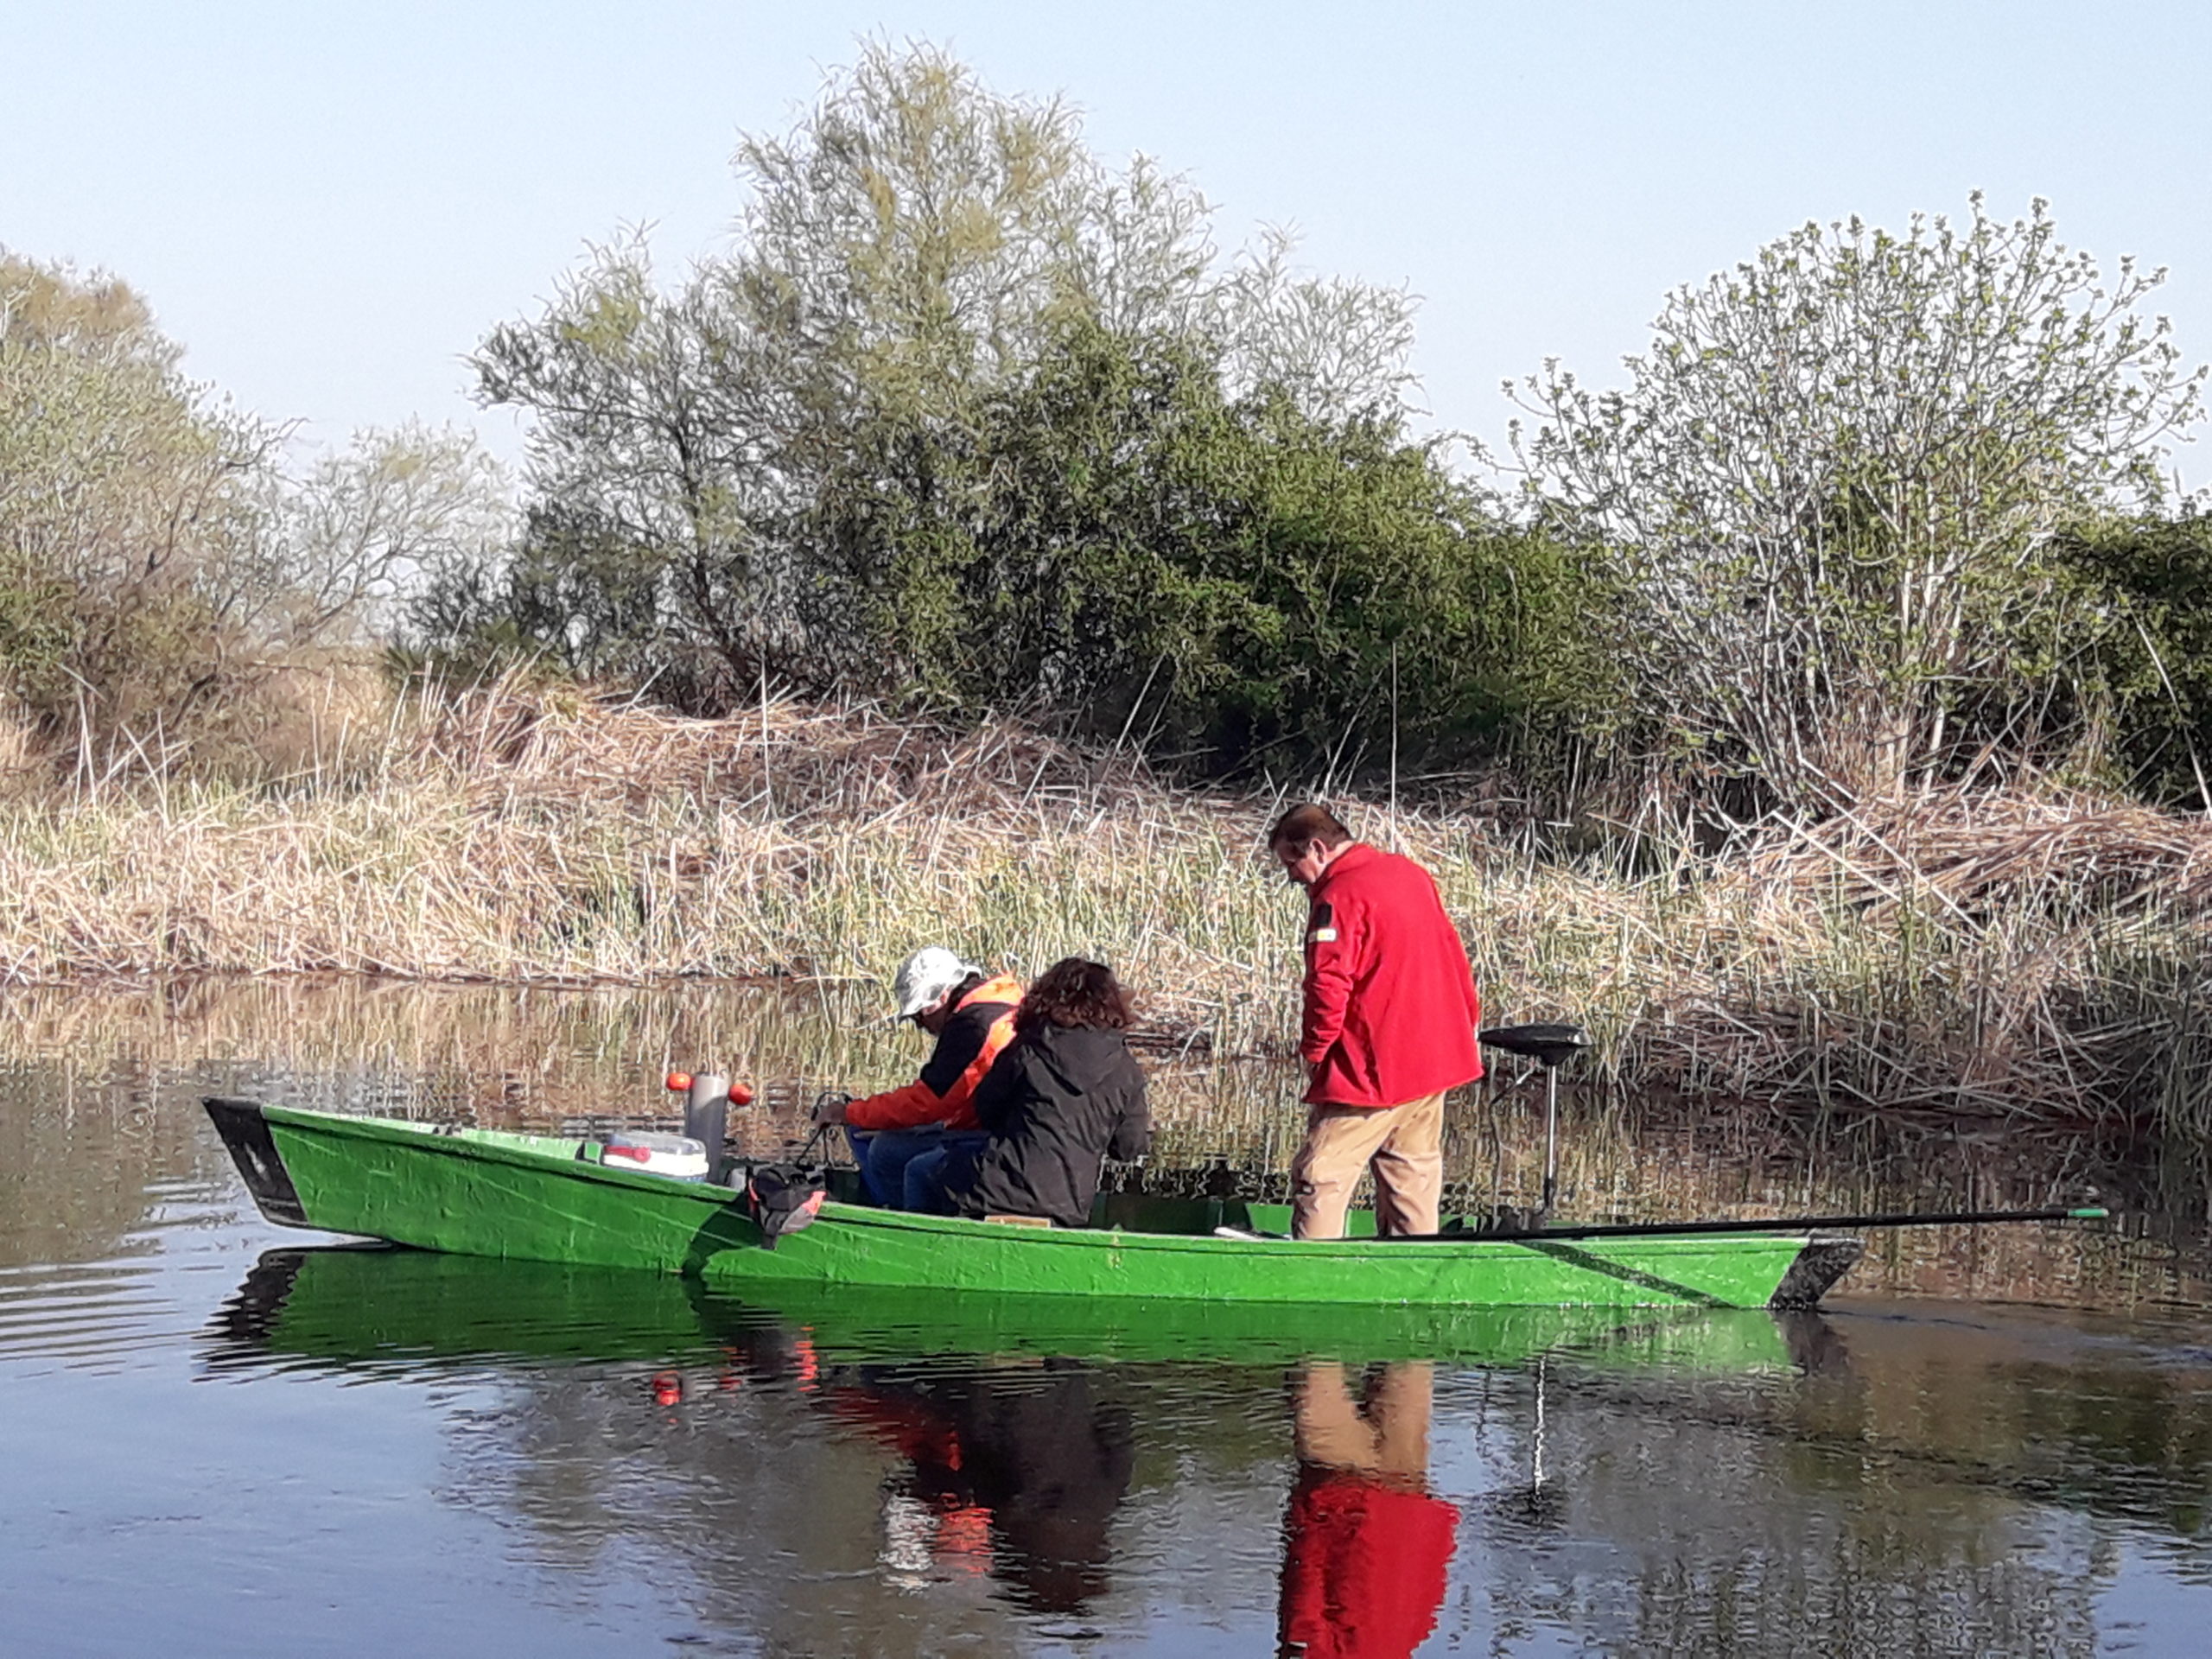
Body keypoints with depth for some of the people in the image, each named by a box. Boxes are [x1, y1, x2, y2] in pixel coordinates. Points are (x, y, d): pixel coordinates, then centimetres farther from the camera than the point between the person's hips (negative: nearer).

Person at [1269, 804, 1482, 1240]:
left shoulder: (1340, 897, -15)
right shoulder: (1410, 873, 12)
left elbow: (1328, 986, -22)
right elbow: (1453, 954, 19)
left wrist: (1314, 1050, -9)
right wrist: (1467, 1021, 24)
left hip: (1372, 1070, -9)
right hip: (1436, 1059, 9)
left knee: (1320, 1176, -6)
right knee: (1413, 1171, 15)